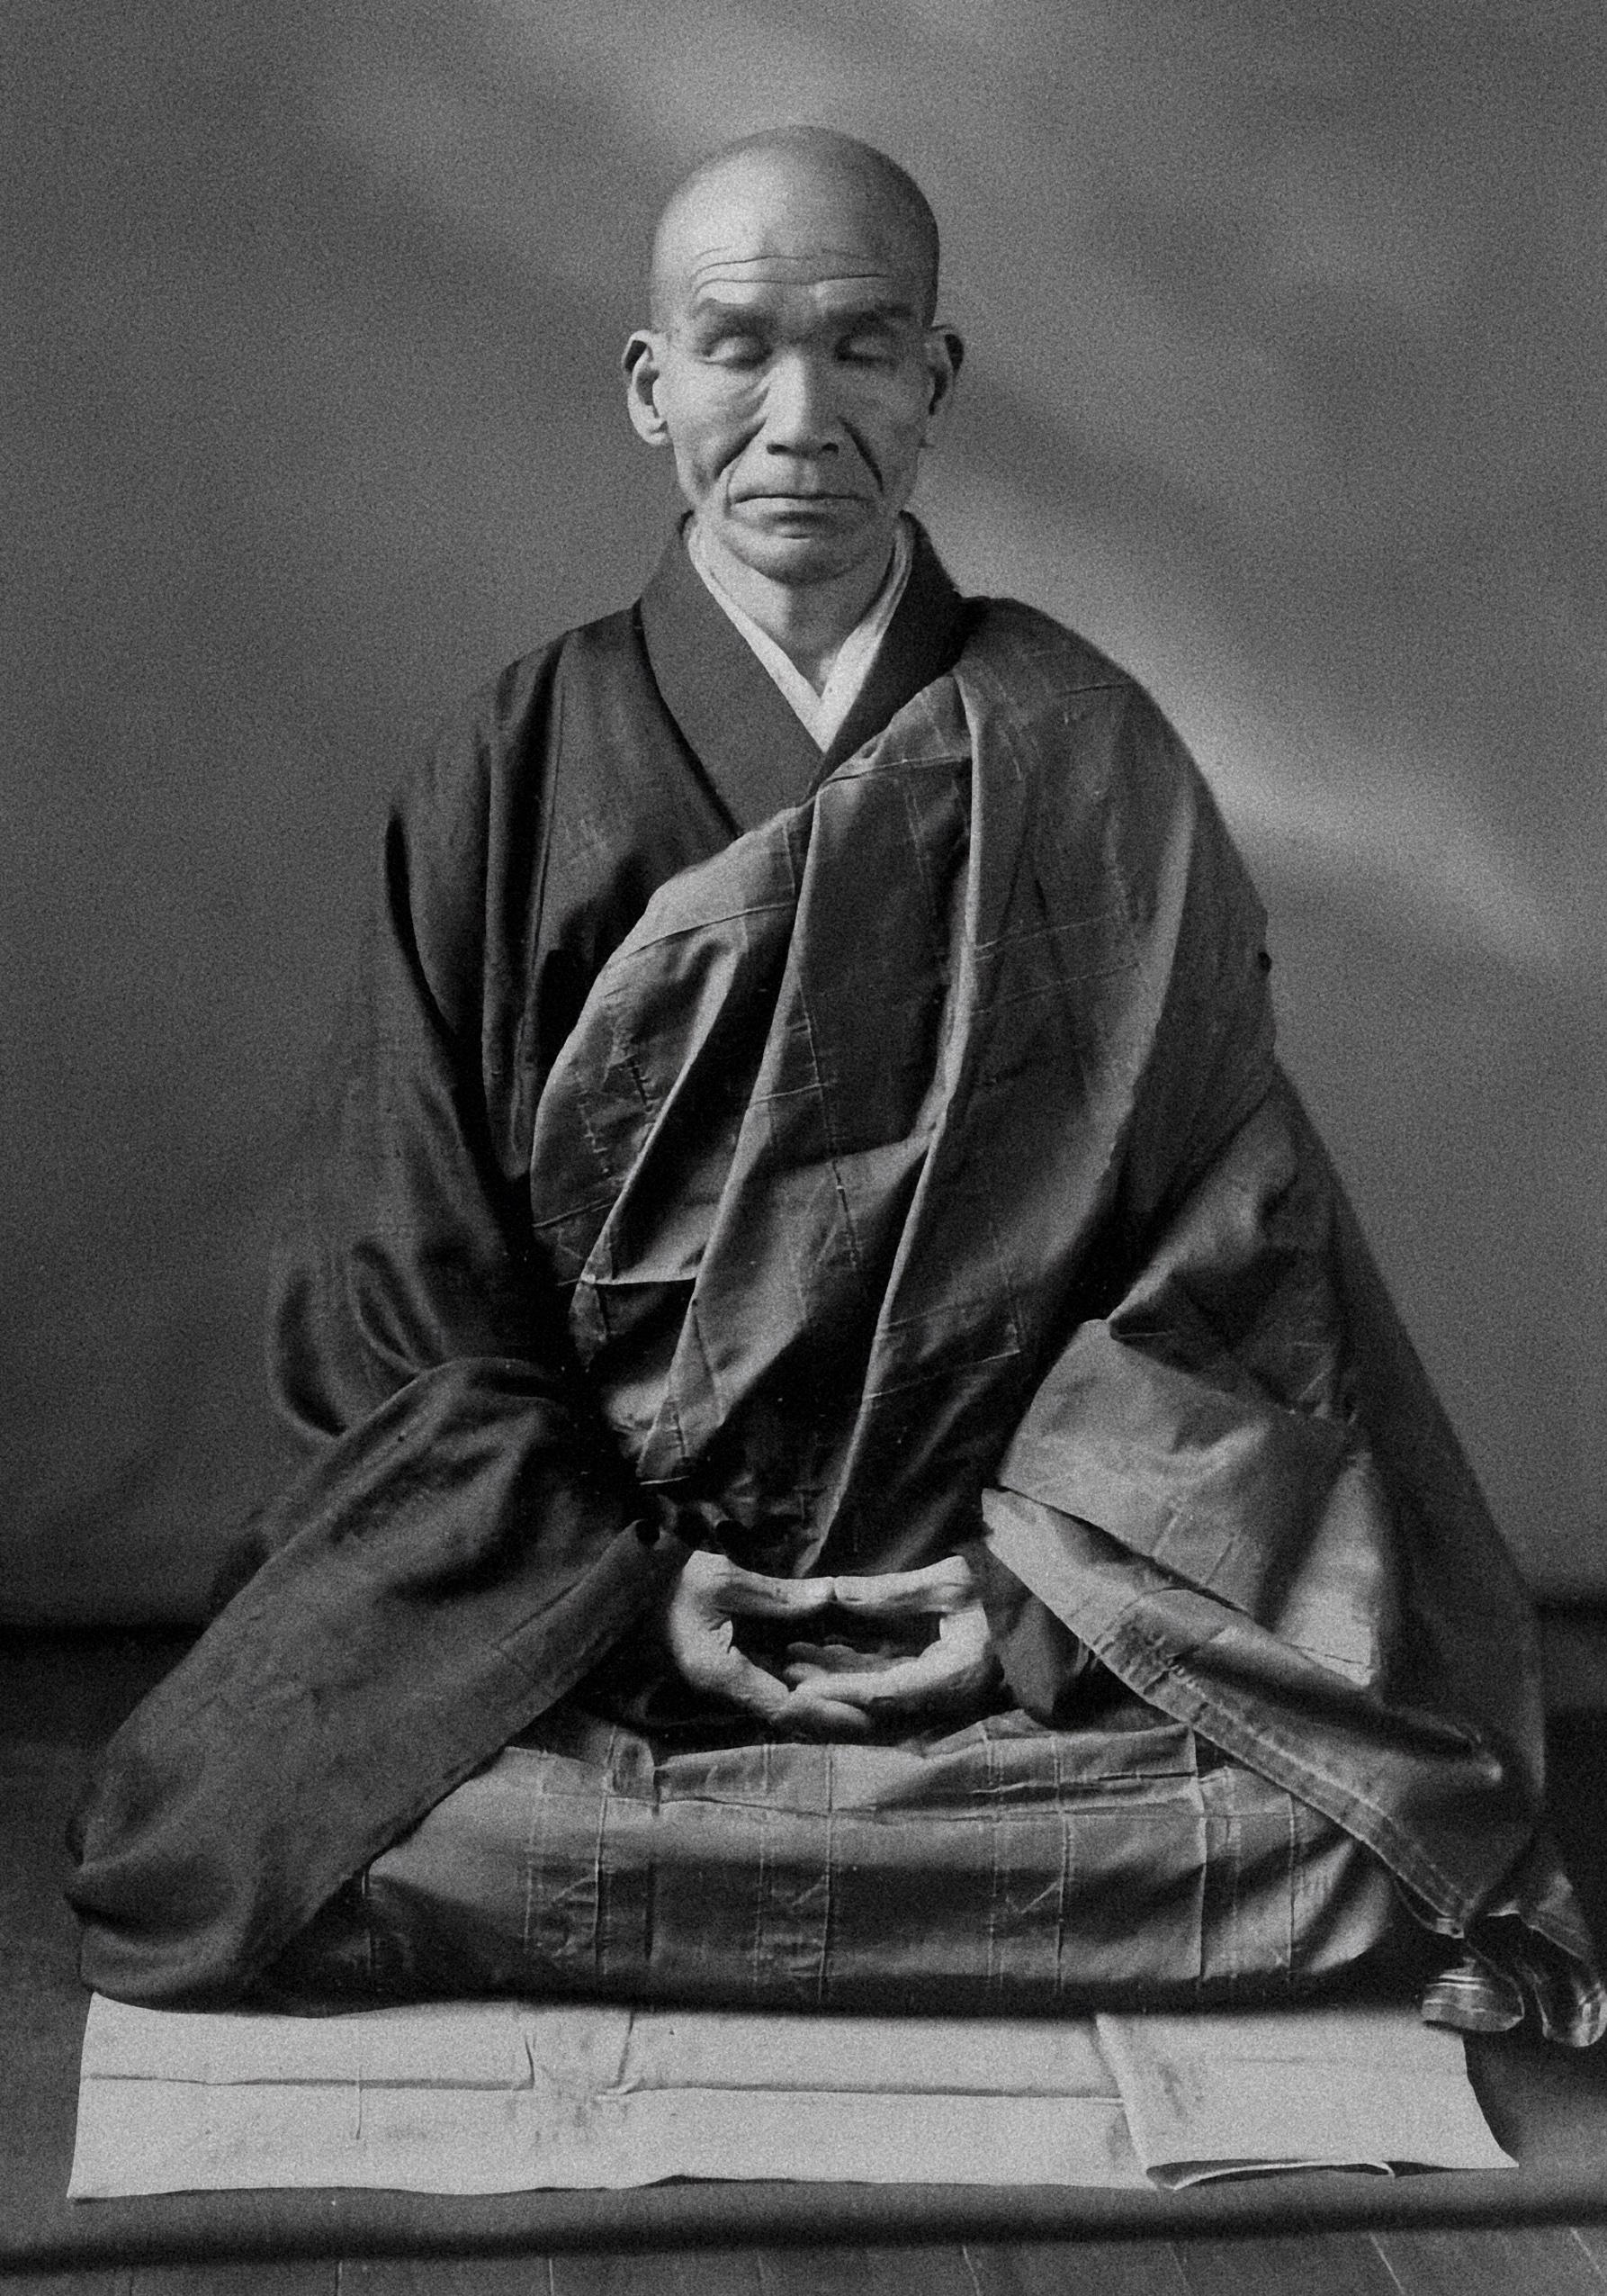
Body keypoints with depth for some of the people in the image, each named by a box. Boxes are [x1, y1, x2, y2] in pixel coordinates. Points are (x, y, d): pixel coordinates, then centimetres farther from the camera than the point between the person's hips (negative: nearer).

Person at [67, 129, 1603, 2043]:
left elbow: (1224, 1237, 0)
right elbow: (410, 1271, 1)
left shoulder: (1085, 755, 3)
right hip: (576, 1577, 1)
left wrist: (1047, 1568, -12)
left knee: (1335, 1824, -25)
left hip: (1031, 1591, 0)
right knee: (261, 1823, -23)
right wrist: (623, 1577, -11)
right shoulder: (515, 772, 3)